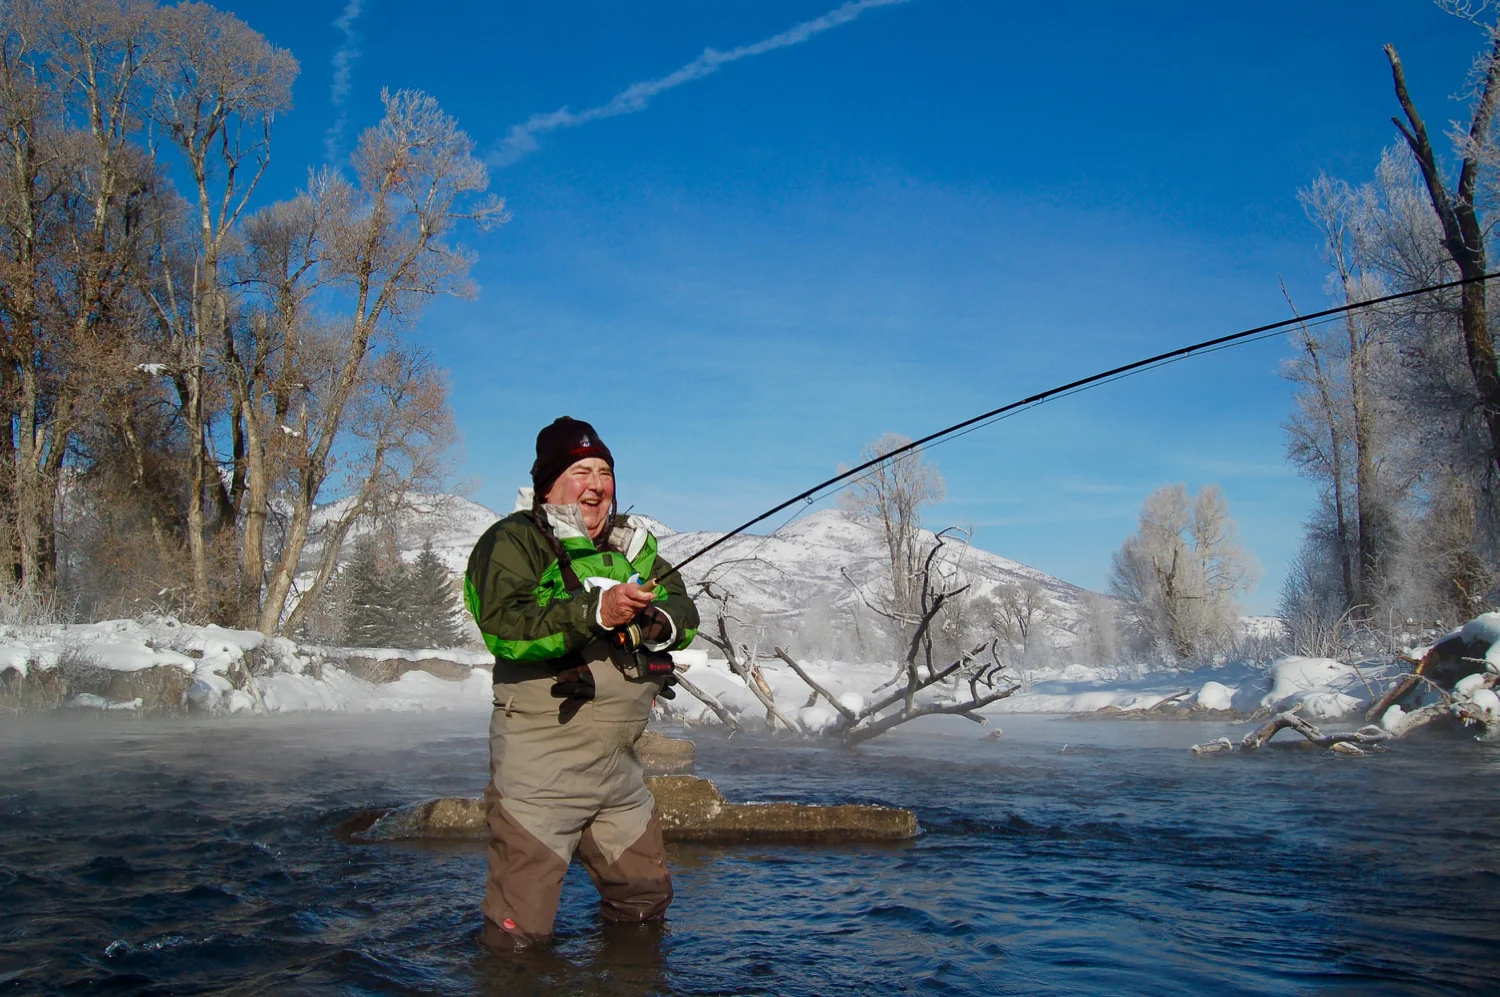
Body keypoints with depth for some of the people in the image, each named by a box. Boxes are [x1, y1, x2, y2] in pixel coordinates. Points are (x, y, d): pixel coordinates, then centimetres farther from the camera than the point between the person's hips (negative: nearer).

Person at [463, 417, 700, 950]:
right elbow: (503, 626, -23)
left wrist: (659, 621, -14)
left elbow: (686, 614, 9)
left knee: (646, 899, 22)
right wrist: (596, 611, -30)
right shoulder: (513, 541, -7)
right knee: (520, 935, -2)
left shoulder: (631, 541, 14)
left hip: (620, 767, 7)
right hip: (542, 770, -7)